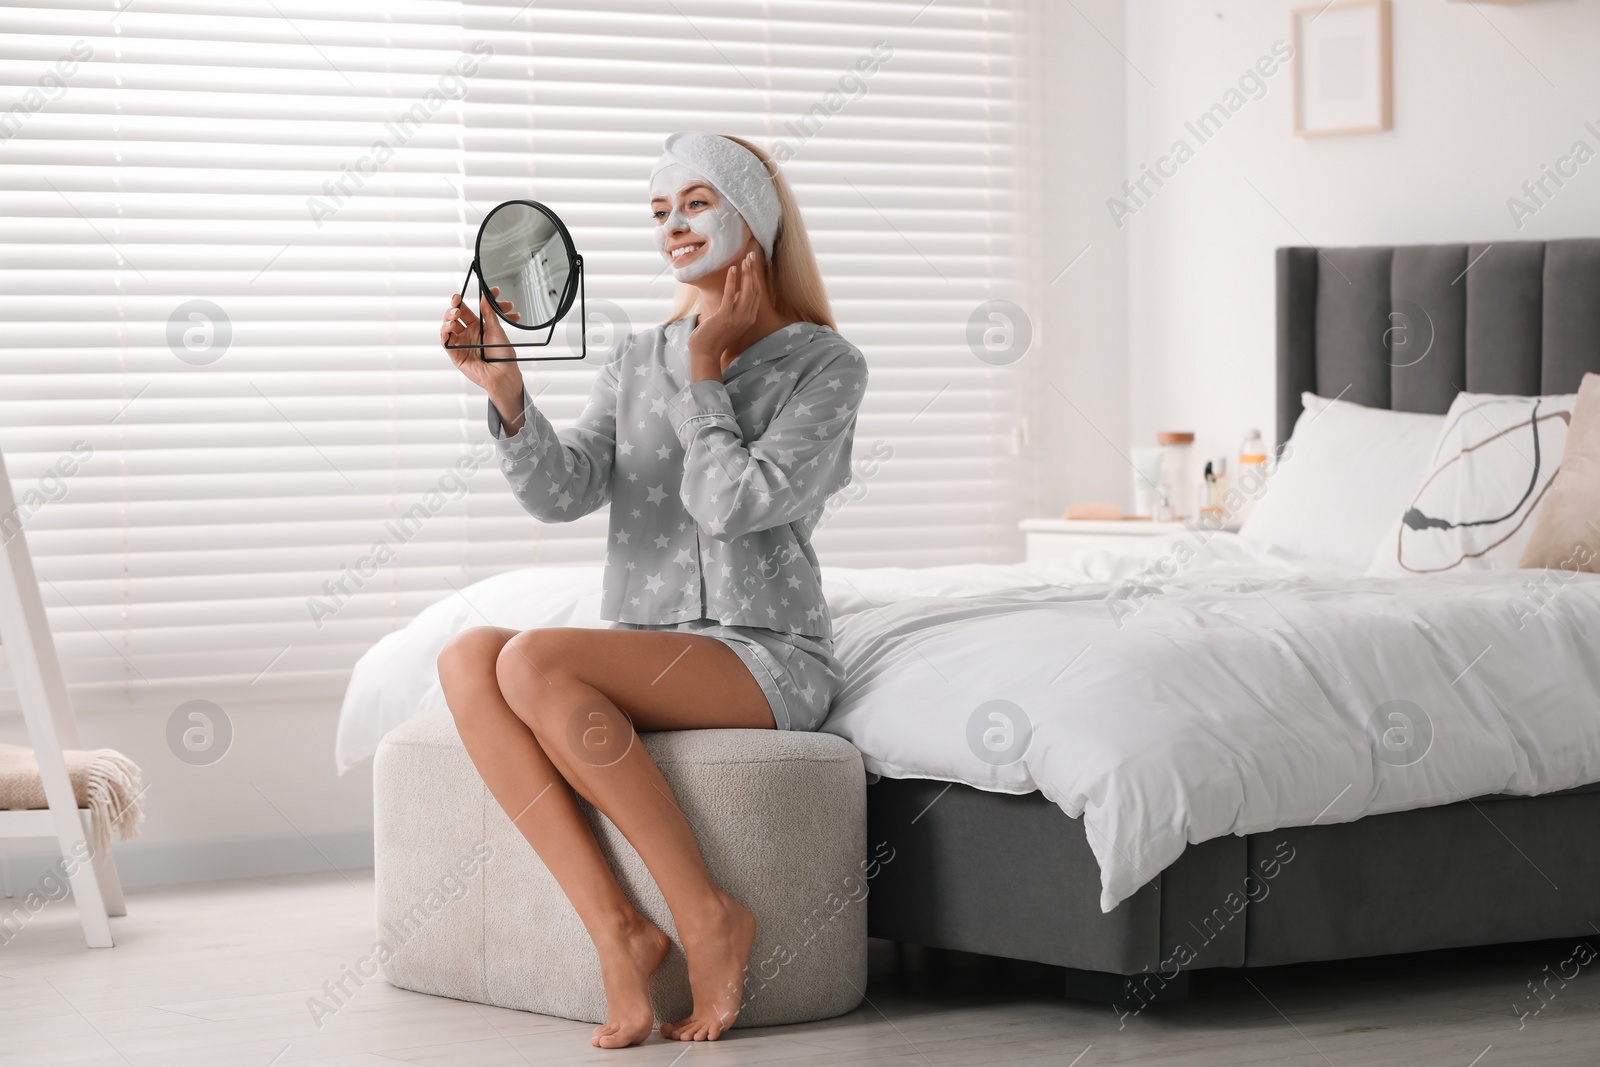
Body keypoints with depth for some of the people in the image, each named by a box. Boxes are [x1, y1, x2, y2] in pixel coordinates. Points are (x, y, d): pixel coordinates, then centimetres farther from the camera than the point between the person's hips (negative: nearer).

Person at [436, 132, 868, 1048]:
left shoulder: (825, 365, 0)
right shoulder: (637, 362, 16)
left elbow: (732, 505, -14)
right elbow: (565, 491, -1)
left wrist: (705, 373, -3)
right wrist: (506, 390, -17)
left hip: (769, 655, -5)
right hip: (645, 653, 5)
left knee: (535, 660, -30)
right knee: (467, 658, -25)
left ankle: (708, 916, -22)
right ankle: (617, 928, -29)